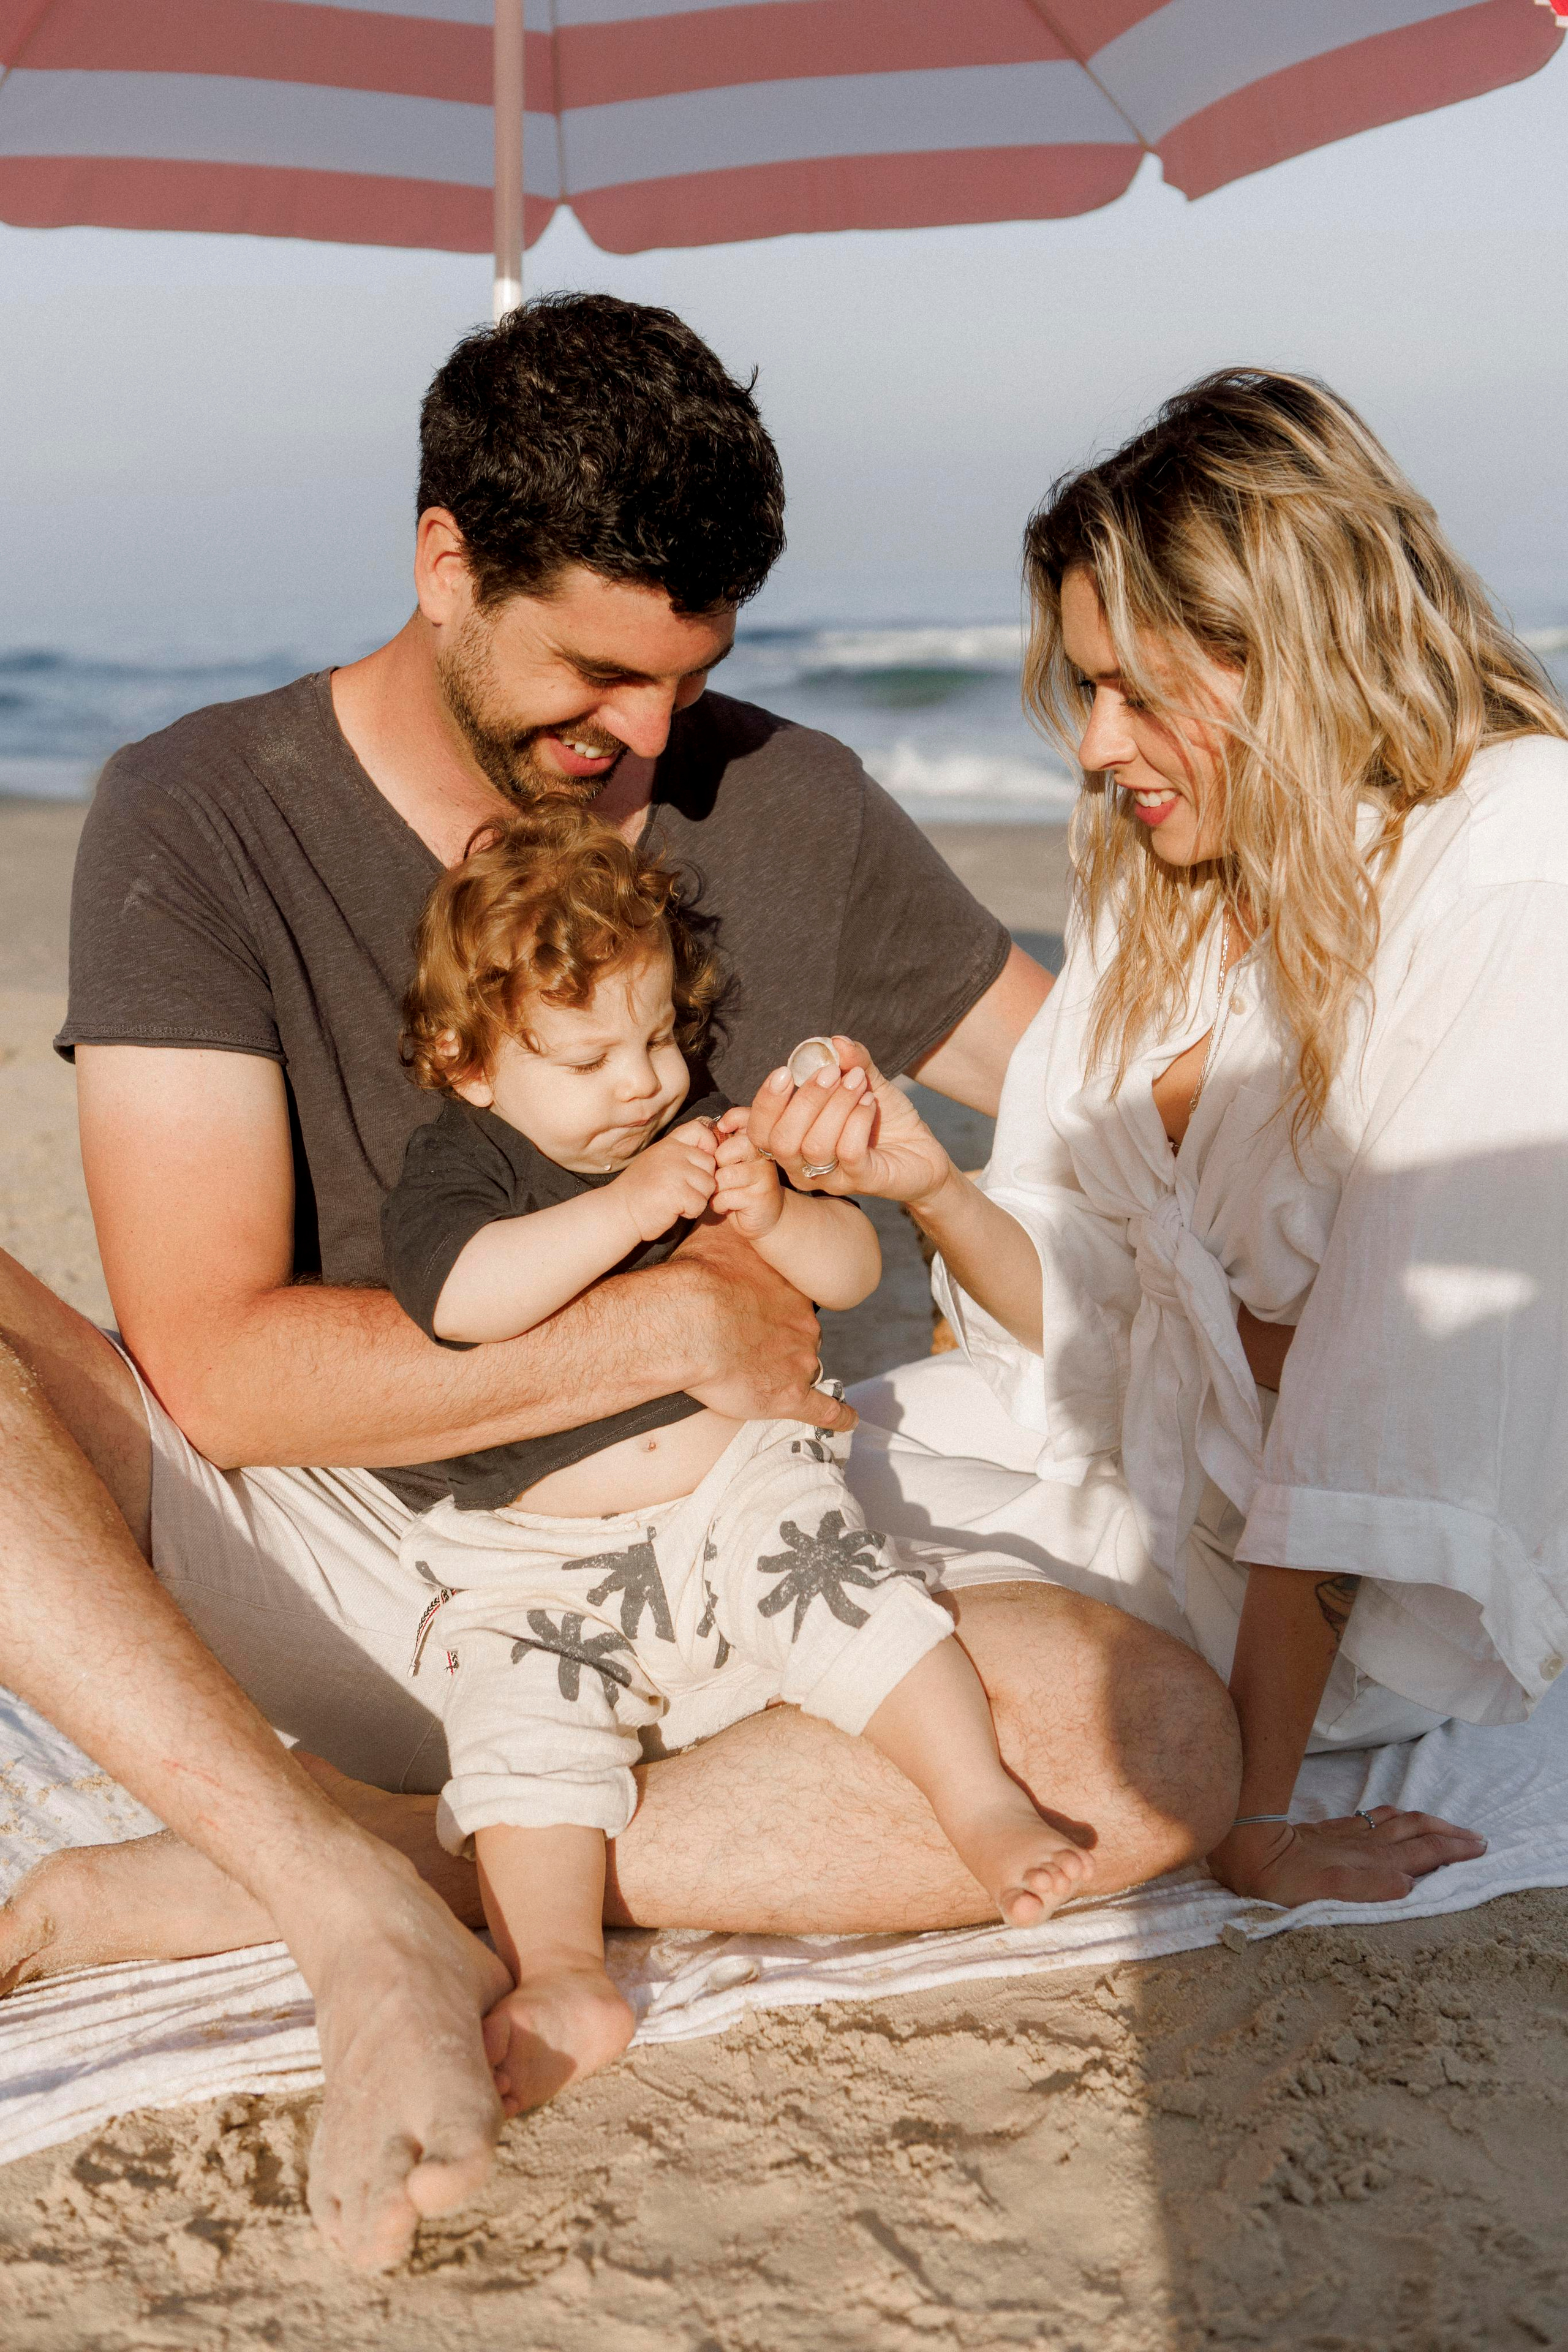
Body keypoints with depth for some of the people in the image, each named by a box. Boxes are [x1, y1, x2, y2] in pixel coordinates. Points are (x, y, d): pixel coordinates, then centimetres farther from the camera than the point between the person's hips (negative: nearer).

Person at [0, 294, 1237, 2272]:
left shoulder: (787, 810, 0)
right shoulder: (200, 819, -9)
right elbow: (215, 1368, -16)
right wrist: (676, 1322, -19)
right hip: (317, 1557, -2)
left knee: (1152, 1746, -26)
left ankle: (235, 1883, -25)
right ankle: (361, 1911, -30)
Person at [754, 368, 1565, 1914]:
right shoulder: (1164, 868, 3)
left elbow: (1406, 1371, -25)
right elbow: (1097, 1308, 2)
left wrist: (1256, 1811, -25)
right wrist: (932, 1186, -19)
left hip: (1381, 1598, -6)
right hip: (1147, 1469, 7)